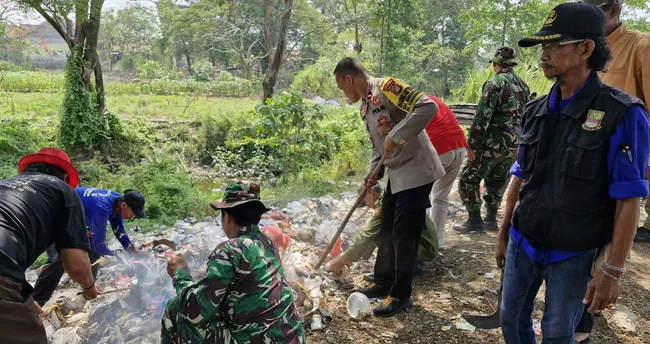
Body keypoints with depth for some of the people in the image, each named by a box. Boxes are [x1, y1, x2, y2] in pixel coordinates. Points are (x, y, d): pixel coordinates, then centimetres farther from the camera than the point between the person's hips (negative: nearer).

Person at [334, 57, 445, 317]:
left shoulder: (387, 87, -17)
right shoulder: (365, 107, 12)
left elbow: (428, 107, -28)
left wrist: (396, 136, -29)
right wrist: (373, 173, 7)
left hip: (416, 171, -10)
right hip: (396, 173, 10)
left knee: (403, 233, -3)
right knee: (387, 230, 16)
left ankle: (401, 295, 12)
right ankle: (384, 283, 30)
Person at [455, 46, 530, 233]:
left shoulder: (495, 82, -12)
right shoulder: (524, 86, 12)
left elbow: (482, 116, -18)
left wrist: (473, 145, -15)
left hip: (494, 143, -8)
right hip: (514, 145, 8)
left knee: (468, 178, 3)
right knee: (496, 181, 18)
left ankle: (475, 219, 4)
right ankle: (491, 220, 23)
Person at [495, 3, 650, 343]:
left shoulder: (622, 115, -15)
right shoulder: (536, 111, 1)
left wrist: (612, 270, -15)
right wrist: (504, 232, 12)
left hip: (572, 254, -5)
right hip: (523, 244, 5)